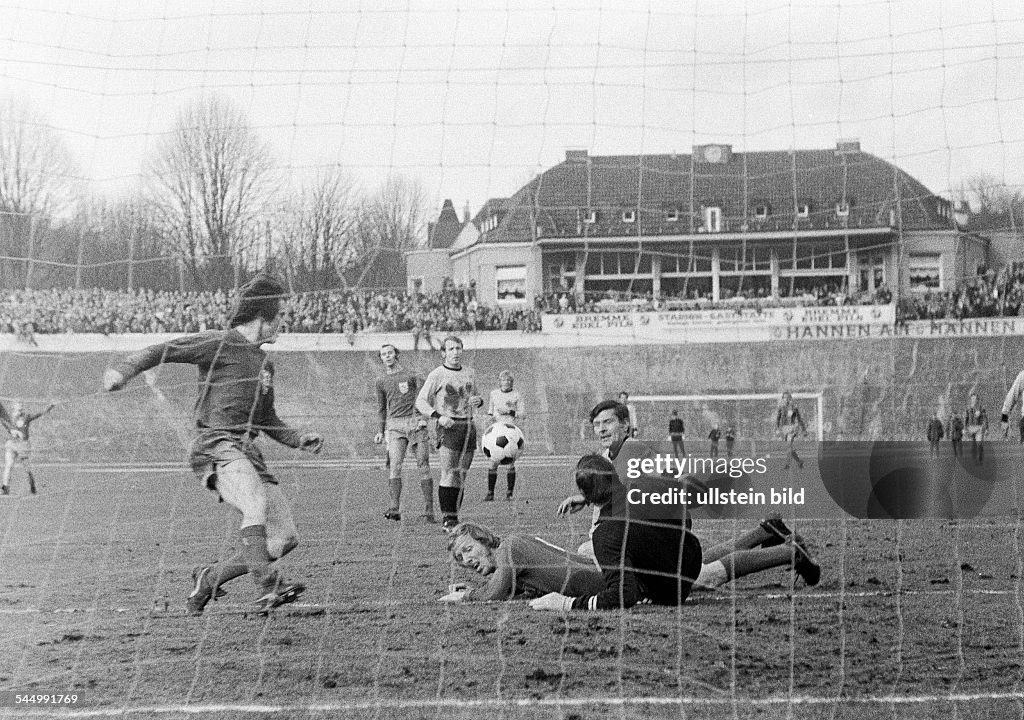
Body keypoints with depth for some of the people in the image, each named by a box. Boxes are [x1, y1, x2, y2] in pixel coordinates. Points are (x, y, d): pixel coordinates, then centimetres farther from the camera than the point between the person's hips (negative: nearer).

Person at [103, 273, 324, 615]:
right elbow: (160, 351, -6)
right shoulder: (219, 343, -1)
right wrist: (124, 370, -23)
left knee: (284, 538, -1)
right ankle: (267, 588, -42)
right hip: (216, 445, -8)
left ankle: (210, 578, 14)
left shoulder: (265, 363, 24)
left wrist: (299, 440, 17)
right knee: (256, 504, -33)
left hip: (249, 451, 8)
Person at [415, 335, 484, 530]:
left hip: (468, 426, 6)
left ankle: (454, 517, 9)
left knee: (461, 476, 4)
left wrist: (478, 400, 3)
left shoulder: (470, 373, 15)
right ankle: (448, 518, -12)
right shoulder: (437, 375, -2)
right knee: (449, 476, -13)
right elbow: (421, 402, -4)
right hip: (448, 428, -6)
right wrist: (439, 417, -18)